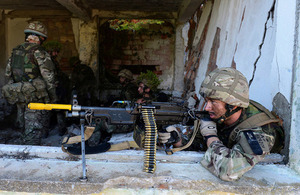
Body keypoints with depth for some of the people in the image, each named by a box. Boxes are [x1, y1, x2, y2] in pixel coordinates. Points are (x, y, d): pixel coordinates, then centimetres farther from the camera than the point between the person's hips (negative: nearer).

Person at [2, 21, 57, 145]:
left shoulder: (15, 51, 11)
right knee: (33, 130, -3)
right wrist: (53, 96, -5)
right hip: (35, 97, -7)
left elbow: (8, 74, 15)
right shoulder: (39, 52, -11)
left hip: (19, 97, 7)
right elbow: (48, 75, -14)